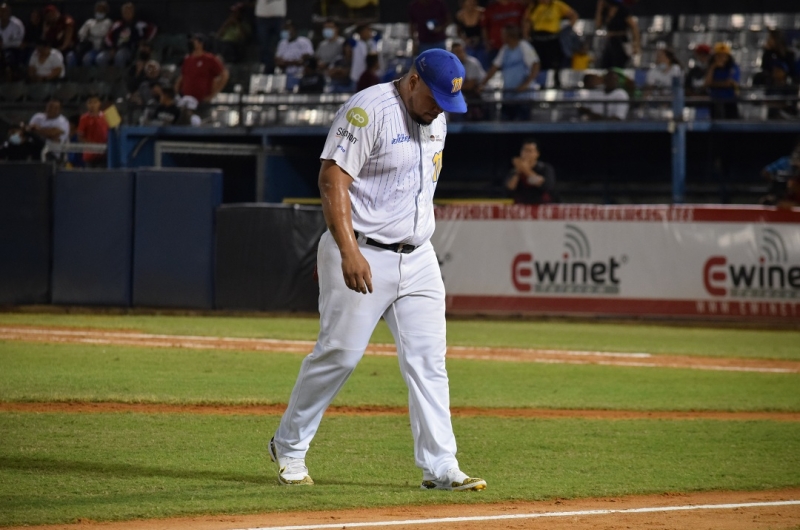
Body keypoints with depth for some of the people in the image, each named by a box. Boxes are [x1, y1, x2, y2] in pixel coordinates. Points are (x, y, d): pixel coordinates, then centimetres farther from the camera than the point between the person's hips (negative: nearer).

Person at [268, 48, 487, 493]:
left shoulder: (436, 121, 12)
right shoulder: (367, 111, -14)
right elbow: (332, 179, -19)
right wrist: (349, 252, -26)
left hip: (418, 259, 7)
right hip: (363, 254, -7)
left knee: (429, 361, 0)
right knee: (340, 354, -4)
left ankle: (440, 467, -1)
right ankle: (289, 447, 14)